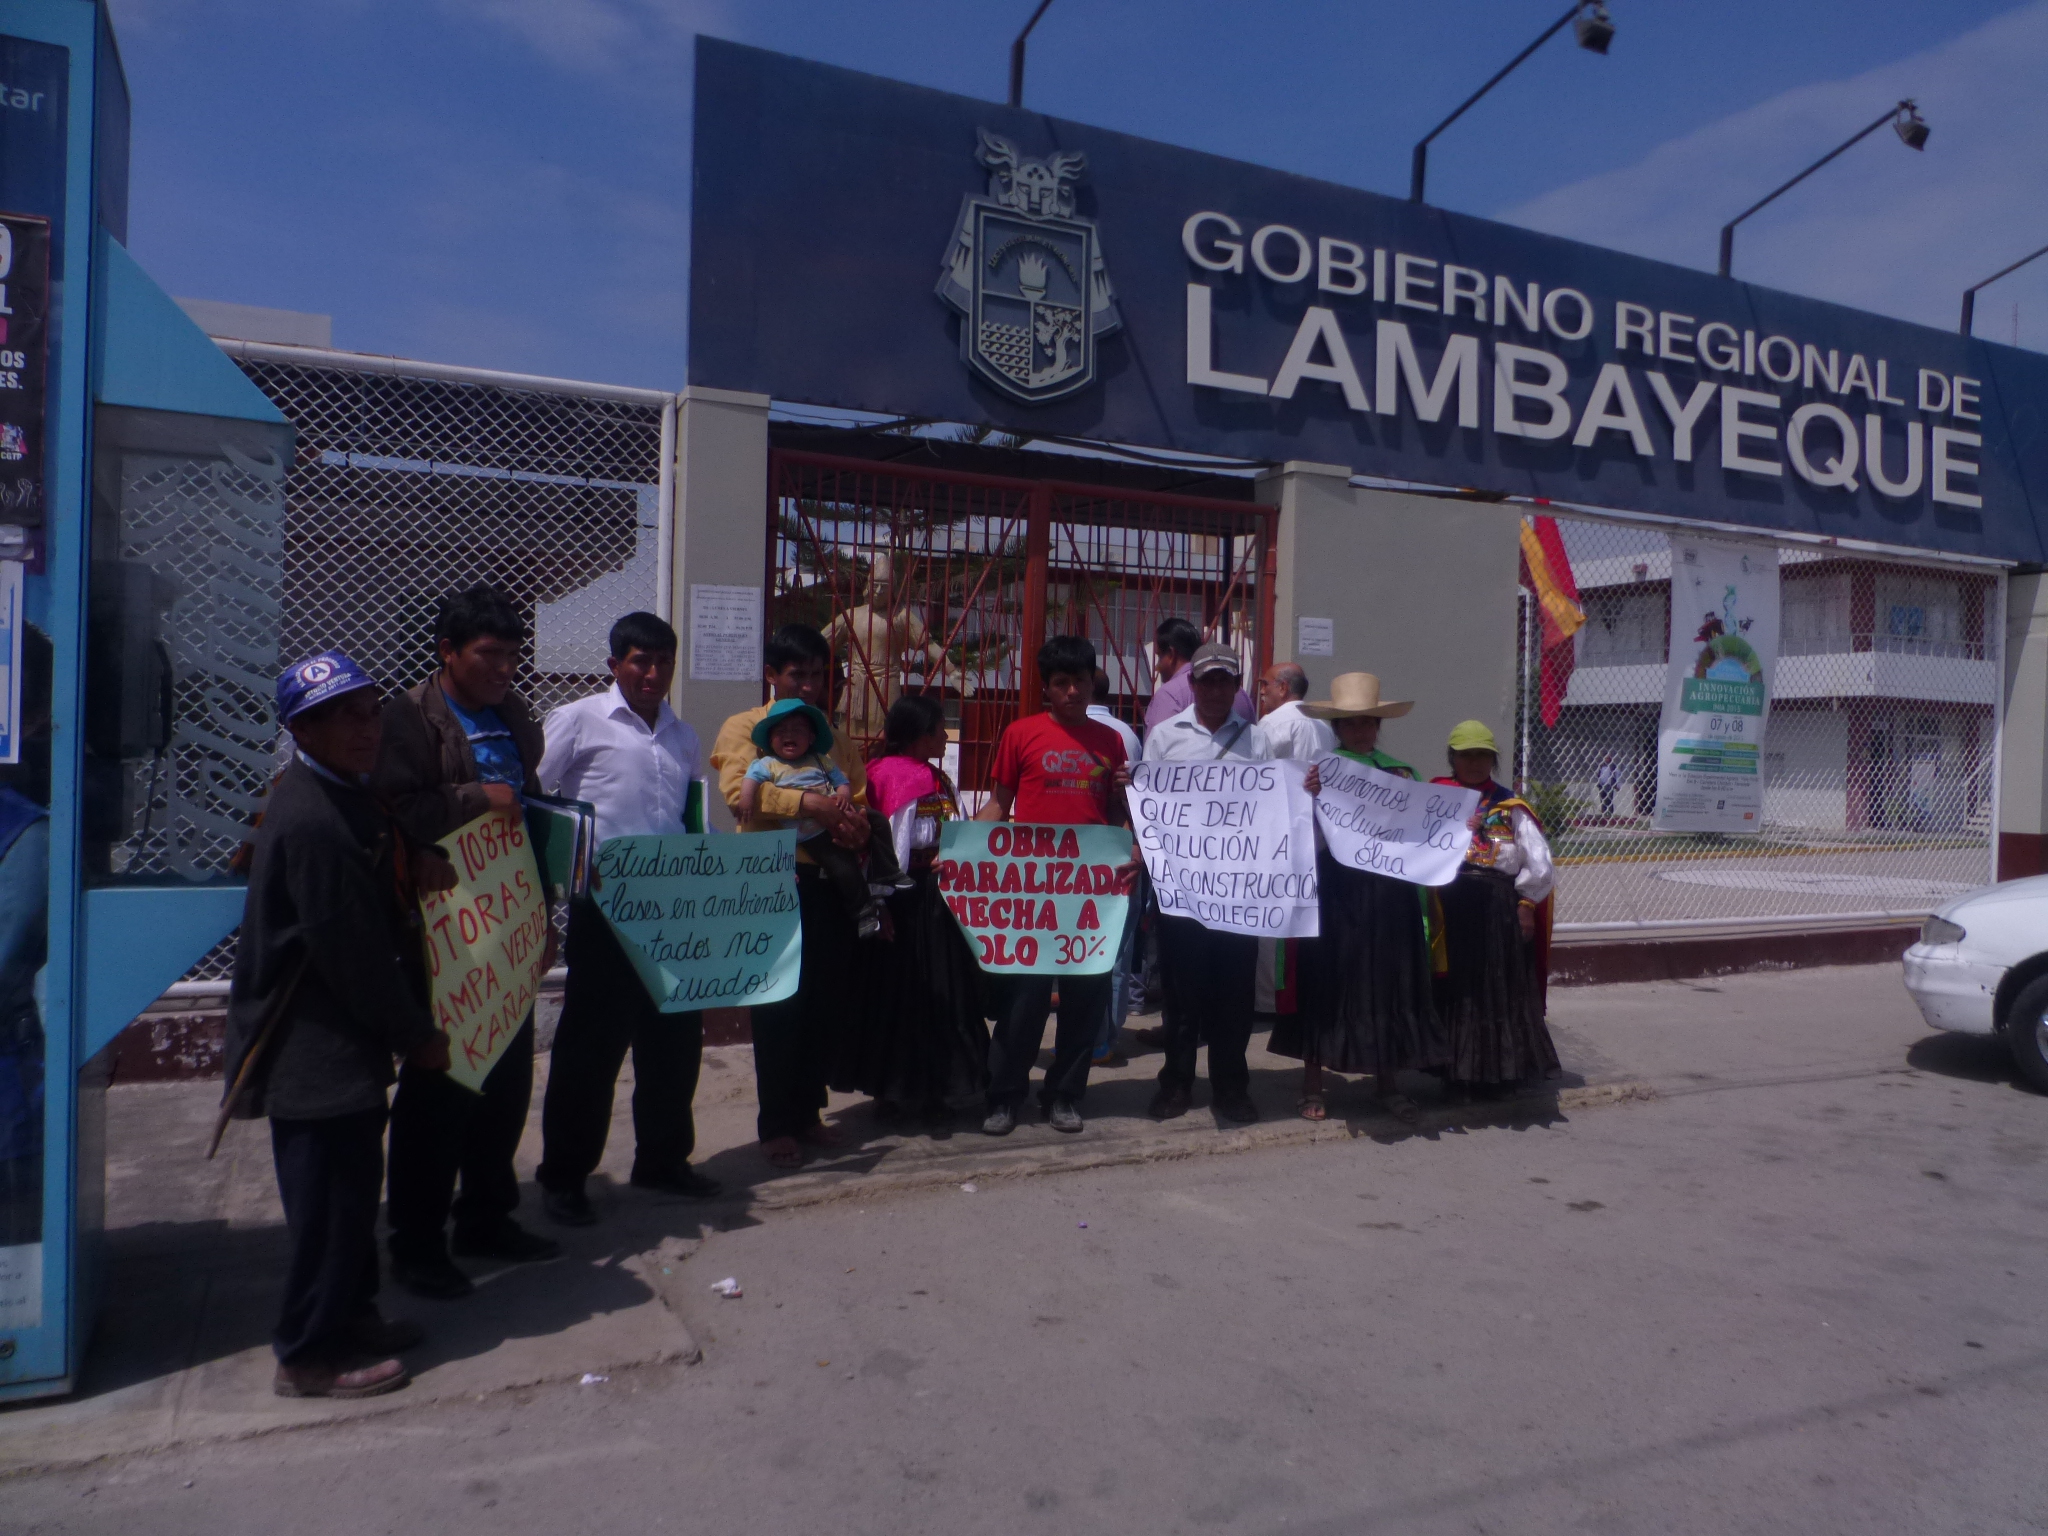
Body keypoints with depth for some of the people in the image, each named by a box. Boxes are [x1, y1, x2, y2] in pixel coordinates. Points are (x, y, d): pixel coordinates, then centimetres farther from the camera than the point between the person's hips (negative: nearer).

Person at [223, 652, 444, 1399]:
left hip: (341, 1041, 10)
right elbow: (351, 953, -22)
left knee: (350, 1189, 20)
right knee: (331, 1200, 2)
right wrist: (416, 1037, -13)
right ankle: (310, 1355, 17)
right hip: (316, 1054, -10)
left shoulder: (341, 795, 8)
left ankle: (348, 1317, 34)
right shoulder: (311, 821, -24)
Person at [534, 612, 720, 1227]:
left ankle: (662, 1158, 29)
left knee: (676, 1033, 11)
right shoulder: (577, 722, -1)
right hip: (604, 907, -5)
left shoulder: (683, 737, 15)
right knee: (591, 1042, 3)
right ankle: (563, 1175, 18)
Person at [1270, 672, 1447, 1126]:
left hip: (1390, 889, 3)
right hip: (1336, 888, -3)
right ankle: (1312, 1084, 13)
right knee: (1326, 981, 2)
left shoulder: (1403, 773, 11)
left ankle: (1387, 1084, 22)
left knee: (1388, 982, 8)